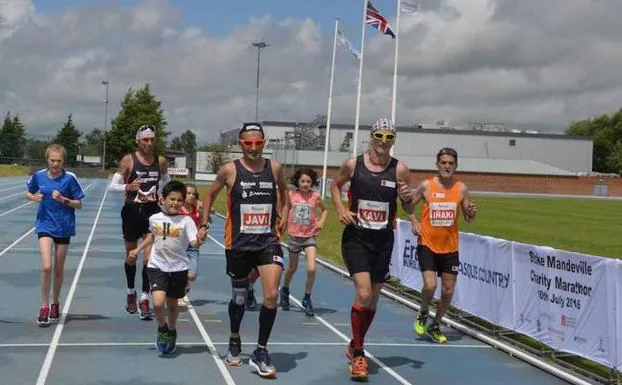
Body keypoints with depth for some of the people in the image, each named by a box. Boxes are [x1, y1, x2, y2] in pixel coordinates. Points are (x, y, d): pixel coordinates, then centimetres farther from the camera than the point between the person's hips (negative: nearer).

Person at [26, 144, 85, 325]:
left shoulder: (70, 178, -8)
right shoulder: (38, 176, -3)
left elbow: (79, 204, -3)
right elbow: (28, 193, 15)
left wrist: (63, 200, -20)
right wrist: (34, 197, -7)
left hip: (64, 227, 0)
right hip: (45, 225, 0)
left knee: (59, 269, 10)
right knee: (46, 266, -14)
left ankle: (55, 304, 30)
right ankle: (44, 307, -2)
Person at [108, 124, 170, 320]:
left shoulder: (160, 161, 4)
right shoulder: (128, 160, -5)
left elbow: (166, 181, 22)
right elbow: (112, 186, -7)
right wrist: (128, 187, -25)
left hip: (152, 211, 1)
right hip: (132, 211, -1)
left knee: (149, 256, -9)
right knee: (131, 255, 12)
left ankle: (144, 299, -5)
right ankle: (131, 293, 32)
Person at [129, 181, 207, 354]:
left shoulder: (186, 221, -10)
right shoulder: (154, 218, 0)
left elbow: (194, 243, -22)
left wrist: (199, 240, -43)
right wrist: (137, 250, 24)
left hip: (178, 268, -1)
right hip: (157, 266, 1)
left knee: (172, 304, 14)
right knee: (158, 303, -18)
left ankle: (171, 331, 42)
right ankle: (162, 327, 13)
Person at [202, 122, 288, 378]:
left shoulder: (274, 168, 0)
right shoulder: (230, 170, -5)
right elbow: (210, 195, 10)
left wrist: (282, 216, 12)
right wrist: (204, 224, 5)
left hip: (268, 241, 1)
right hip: (238, 243, -1)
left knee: (272, 295, -15)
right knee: (239, 295, 14)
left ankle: (260, 353, 0)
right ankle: (234, 341, 41)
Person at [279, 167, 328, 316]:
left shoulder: (315, 196, -6)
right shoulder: (291, 195, -6)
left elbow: (325, 209, 11)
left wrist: (321, 222, -3)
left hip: (310, 236, -1)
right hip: (294, 235, 1)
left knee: (312, 268, -15)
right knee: (292, 267, 16)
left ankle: (307, 298, 3)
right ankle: (285, 290, 44)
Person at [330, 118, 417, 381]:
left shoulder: (400, 170, -4)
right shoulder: (353, 164, -5)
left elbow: (408, 207, 5)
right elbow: (335, 185, 13)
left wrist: (408, 198, -18)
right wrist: (340, 209, -4)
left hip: (383, 241, 3)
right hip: (356, 238, -2)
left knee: (373, 298, 13)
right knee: (363, 293, -17)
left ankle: (354, 346, 36)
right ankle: (358, 354, 0)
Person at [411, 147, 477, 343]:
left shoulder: (461, 189, 0)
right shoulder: (426, 186, -5)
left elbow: (468, 218, 8)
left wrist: (472, 212, -14)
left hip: (450, 247, 3)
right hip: (427, 245, -3)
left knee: (448, 290, 6)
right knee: (430, 285, -17)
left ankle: (435, 325, 28)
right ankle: (423, 314, 15)